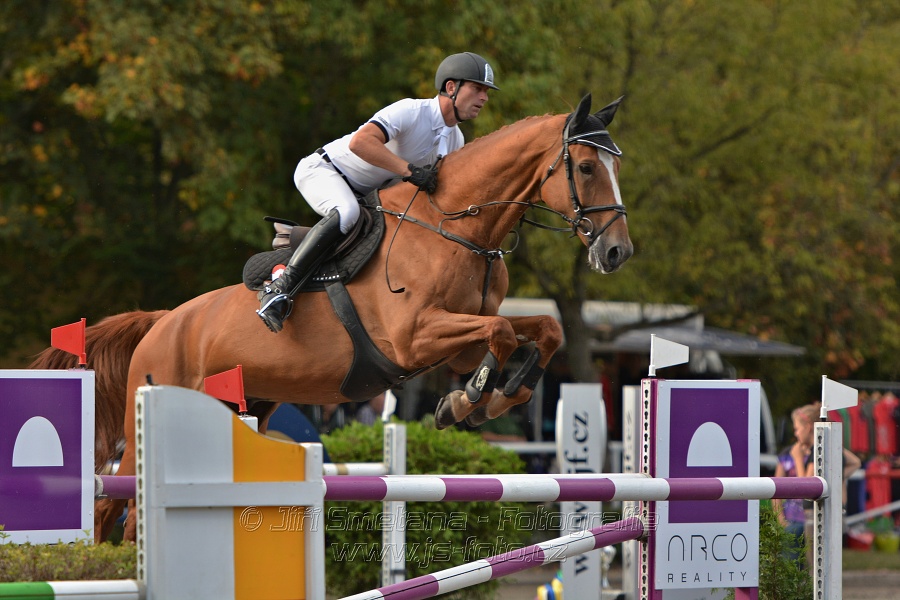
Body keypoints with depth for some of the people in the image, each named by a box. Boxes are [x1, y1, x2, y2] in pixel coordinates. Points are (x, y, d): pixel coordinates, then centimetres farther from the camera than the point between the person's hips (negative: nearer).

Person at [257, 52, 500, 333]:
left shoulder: (454, 140, 2)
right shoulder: (411, 112, -25)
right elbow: (360, 142, -40)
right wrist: (410, 170, -42)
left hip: (361, 193, 9)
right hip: (322, 170, -9)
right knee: (346, 213, -37)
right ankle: (279, 288, -39)